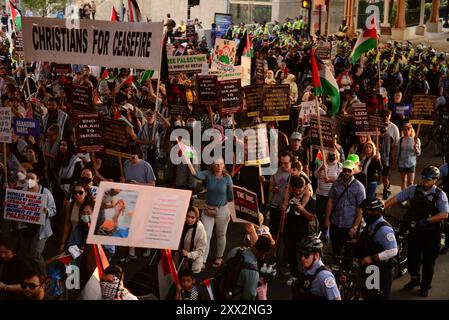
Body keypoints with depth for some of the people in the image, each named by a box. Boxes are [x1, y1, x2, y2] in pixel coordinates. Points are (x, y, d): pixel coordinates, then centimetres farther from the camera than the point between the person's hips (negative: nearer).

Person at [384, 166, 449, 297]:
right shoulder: (414, 189, -4)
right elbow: (395, 198, -3)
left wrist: (427, 220, -27)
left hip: (431, 233, -2)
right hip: (415, 230, 2)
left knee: (429, 259, 11)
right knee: (412, 256, 12)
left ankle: (426, 285, 31)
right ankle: (415, 279, 38)